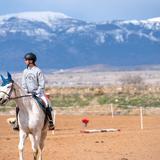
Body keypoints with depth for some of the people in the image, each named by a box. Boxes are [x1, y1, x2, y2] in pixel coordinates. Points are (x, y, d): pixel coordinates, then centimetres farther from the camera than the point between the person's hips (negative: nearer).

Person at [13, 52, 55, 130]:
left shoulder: (38, 71, -7)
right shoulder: (25, 71, 8)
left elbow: (42, 84, -9)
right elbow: (23, 84, 9)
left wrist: (36, 93, -17)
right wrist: (26, 92, -6)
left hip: (38, 93, -5)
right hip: (28, 93, 5)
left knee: (46, 105, -25)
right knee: (18, 106, -9)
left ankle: (50, 122, -16)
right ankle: (17, 123, 0)